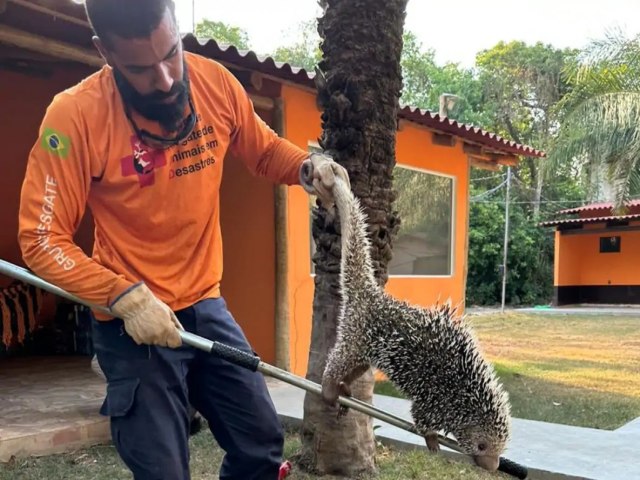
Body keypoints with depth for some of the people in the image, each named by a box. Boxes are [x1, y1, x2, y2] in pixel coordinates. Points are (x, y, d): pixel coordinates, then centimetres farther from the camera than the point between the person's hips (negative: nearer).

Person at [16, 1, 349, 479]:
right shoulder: (75, 115, -18)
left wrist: (307, 166, -11)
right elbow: (42, 239, -15)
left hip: (206, 305, 5)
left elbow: (266, 150, 11)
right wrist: (126, 297, -26)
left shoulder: (215, 81, -6)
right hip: (132, 322, -4)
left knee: (263, 441, 12)